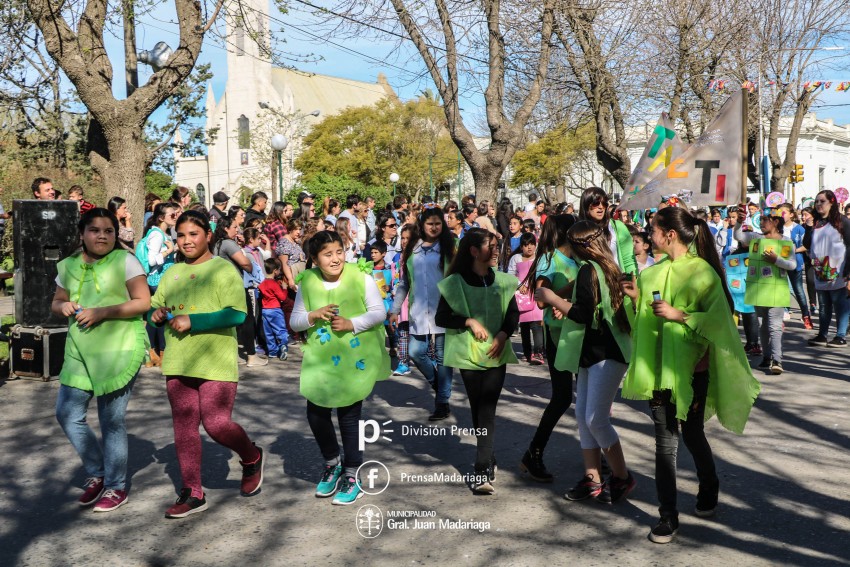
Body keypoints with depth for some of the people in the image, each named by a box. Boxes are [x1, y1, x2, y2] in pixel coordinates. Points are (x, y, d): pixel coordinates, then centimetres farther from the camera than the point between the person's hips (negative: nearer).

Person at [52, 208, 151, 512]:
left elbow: (143, 302, -11)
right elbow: (56, 301, 20)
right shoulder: (68, 265, 10)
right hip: (79, 350, 6)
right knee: (67, 413, 5)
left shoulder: (125, 261, -7)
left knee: (112, 420, 1)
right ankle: (96, 473, 26)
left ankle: (116, 487, 17)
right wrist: (63, 306, -4)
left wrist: (102, 312, -20)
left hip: (120, 349, -6)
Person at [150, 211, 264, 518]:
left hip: (216, 363, -6)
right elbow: (154, 305, 19)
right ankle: (192, 493, 20)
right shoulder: (173, 272, 13)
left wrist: (193, 321, -21)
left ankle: (252, 459, 23)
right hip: (178, 363, 6)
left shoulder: (223, 269, -6)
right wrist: (156, 314, -5)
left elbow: (236, 313, -16)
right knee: (184, 427, 8)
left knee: (216, 424, -8)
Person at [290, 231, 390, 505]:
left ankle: (352, 476, 19)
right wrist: (313, 316, -16)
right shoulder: (307, 282, 0)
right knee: (316, 413, 4)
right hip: (320, 358, 3)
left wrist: (351, 323, -22)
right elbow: (294, 321, 5)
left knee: (349, 416, 1)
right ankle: (332, 463, 31)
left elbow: (379, 312, -8)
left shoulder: (361, 276, -9)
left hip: (356, 358, -3)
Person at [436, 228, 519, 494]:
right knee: (478, 409, 9)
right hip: (468, 353, -1)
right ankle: (488, 460, 27)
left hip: (496, 353, 1)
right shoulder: (455, 282, -4)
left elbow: (513, 313, 10)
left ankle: (483, 471, -9)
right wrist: (469, 322, -15)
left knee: (487, 410, -8)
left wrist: (503, 334, -8)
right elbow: (441, 318, -3)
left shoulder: (502, 280, 3)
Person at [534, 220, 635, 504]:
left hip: (606, 354, -10)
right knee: (583, 415, 9)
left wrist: (552, 298, -10)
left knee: (596, 418, -7)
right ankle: (592, 479, 15)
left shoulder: (588, 270, -15)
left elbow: (582, 314, -21)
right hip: (592, 352, 10)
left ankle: (622, 477, 7)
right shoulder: (606, 267, 13)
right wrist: (563, 300, 13)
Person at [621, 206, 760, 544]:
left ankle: (708, 488, 44)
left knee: (692, 434, 15)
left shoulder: (702, 272, -10)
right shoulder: (653, 273, 7)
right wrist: (637, 299, -4)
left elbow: (718, 320, -17)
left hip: (691, 369, -4)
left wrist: (679, 315, -24)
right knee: (665, 441, 4)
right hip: (658, 368, 4)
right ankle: (668, 516, 13)